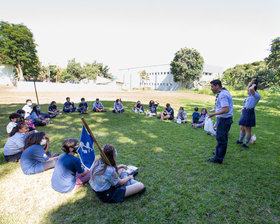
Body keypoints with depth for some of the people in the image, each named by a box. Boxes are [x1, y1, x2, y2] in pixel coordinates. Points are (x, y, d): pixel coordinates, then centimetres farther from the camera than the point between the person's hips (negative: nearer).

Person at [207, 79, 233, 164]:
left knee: (221, 138, -1)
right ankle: (219, 152, 38)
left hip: (223, 120, -10)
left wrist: (214, 114, -23)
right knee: (222, 138, 22)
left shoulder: (222, 95, -21)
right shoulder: (225, 92, 13)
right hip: (225, 119, 10)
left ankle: (218, 158, 10)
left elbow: (226, 109, -28)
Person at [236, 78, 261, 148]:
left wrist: (253, 85, -9)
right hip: (245, 112, 10)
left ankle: (246, 144, 7)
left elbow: (250, 89, -30)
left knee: (247, 129, -2)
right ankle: (240, 140, 32)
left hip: (249, 113, -9)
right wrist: (252, 81, 26)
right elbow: (248, 89, 36)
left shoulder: (257, 96, -11)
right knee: (242, 127, 18)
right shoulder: (251, 95, 17)